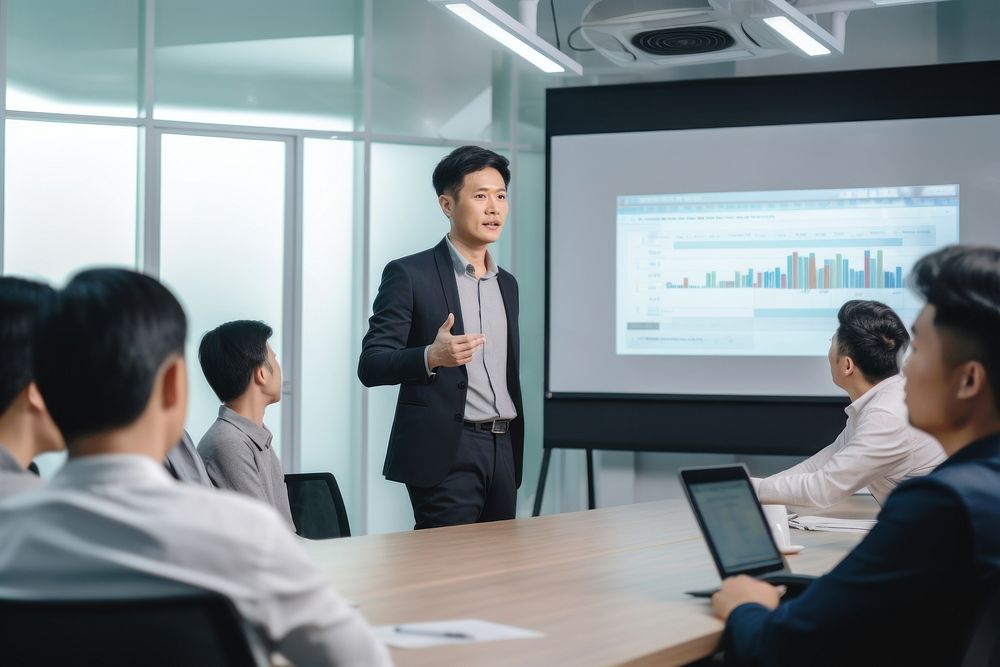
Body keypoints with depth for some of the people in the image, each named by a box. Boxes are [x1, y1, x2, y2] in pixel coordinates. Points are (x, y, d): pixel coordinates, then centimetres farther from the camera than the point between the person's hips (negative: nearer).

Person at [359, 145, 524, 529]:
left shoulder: (506, 284, 17)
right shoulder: (409, 275, -4)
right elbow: (370, 366, -10)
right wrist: (431, 356, -26)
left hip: (503, 450, 7)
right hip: (445, 452, -6)